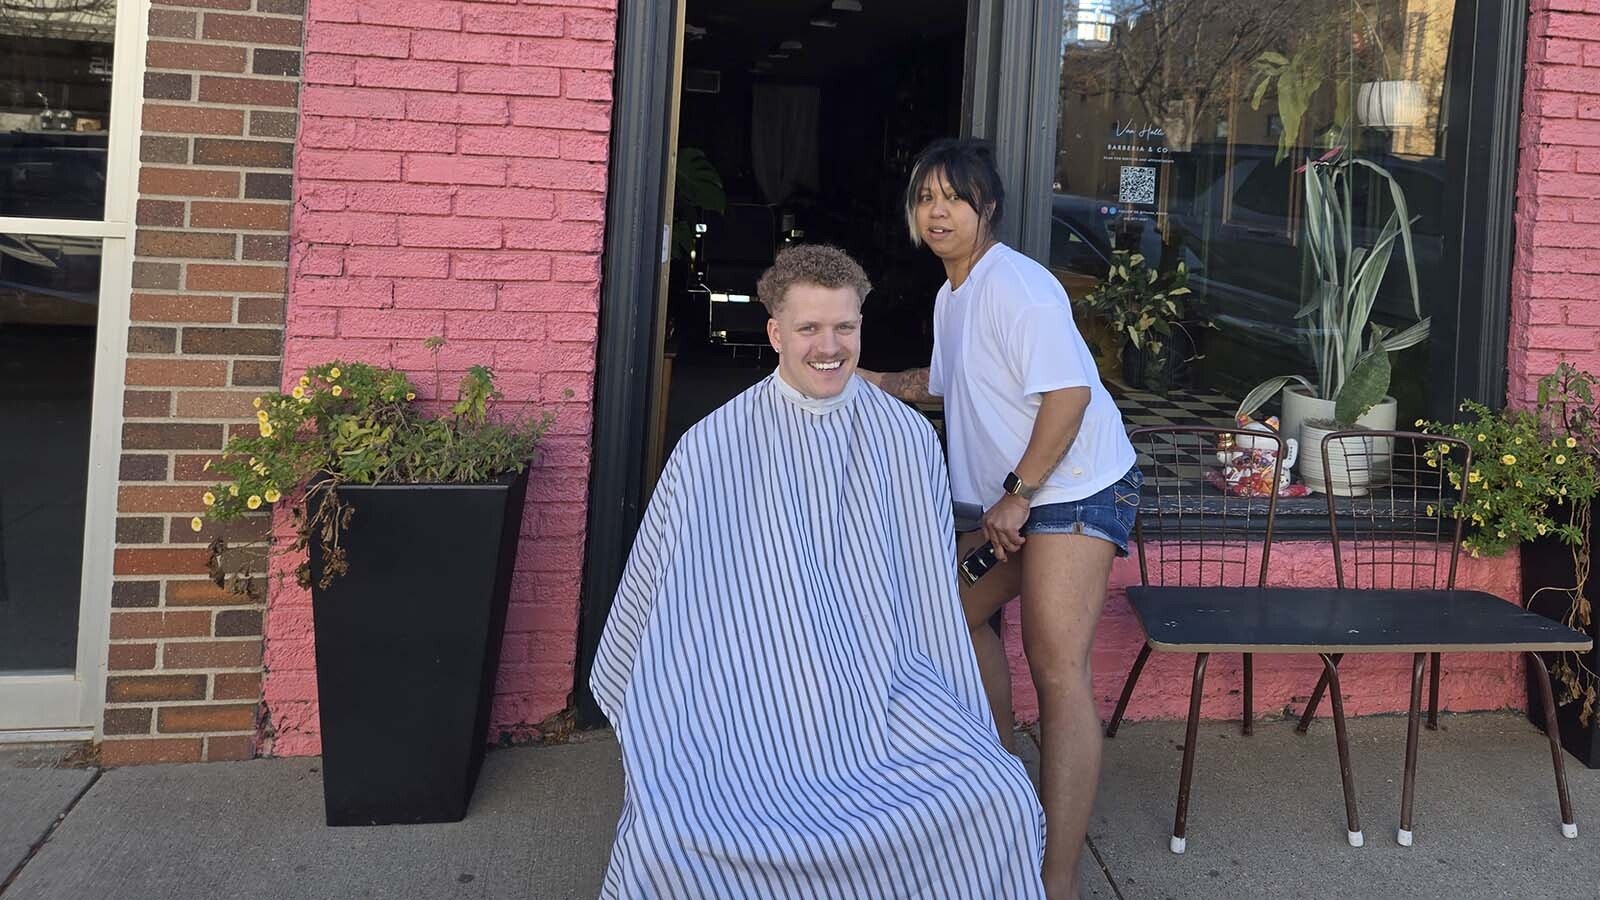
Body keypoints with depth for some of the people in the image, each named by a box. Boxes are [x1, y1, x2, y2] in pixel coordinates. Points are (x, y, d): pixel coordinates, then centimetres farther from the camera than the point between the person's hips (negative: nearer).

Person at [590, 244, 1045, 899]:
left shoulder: (906, 438, 8)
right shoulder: (711, 449, 2)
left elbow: (933, 594, 13)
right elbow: (654, 592, 10)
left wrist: (960, 730, 13)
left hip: (883, 691, 3)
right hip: (747, 692, -2)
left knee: (1001, 799, -25)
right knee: (666, 839, -31)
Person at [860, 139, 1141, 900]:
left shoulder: (1016, 285, -16)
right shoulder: (951, 294, 13)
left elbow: (1069, 393, -23)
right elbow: (953, 380, 30)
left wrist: (1017, 495, -22)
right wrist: (879, 383, 16)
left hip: (1074, 488, -10)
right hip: (1010, 494, 10)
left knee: (1057, 669, -17)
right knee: (958, 610, 22)